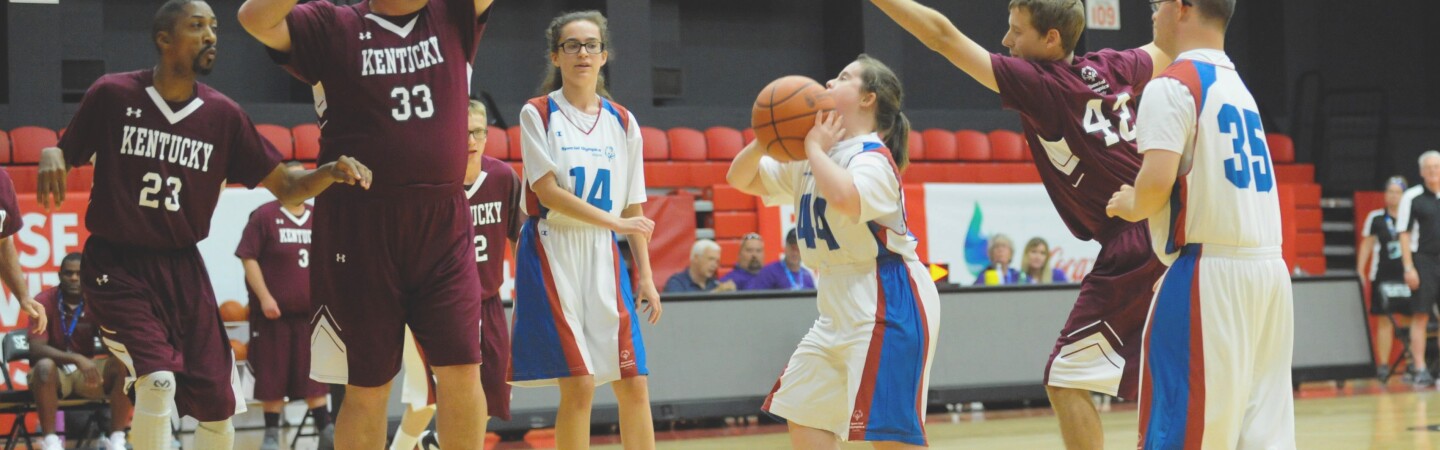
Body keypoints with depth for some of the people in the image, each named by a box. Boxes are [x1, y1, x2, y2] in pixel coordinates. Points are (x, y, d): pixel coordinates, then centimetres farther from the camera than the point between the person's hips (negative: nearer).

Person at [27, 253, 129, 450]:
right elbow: (36, 349, -24)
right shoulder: (44, 301, -13)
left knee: (122, 366, -24)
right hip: (55, 372, -3)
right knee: (45, 366, -37)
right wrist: (76, 359, -36)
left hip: (86, 371, 3)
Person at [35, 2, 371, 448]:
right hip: (117, 265, -4)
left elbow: (284, 186, 4)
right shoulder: (112, 95, -7)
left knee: (217, 404, 2)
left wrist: (329, 172, -16)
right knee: (159, 379, -23)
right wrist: (49, 157, -18)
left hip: (182, 267, 4)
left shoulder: (223, 115, 1)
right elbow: (66, 152, 6)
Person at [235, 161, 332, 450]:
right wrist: (264, 297, -15)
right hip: (274, 313, -3)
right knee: (272, 375, 2)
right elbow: (248, 258, -7)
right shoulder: (265, 216, -3)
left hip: (311, 312, 3)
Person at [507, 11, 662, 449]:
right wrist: (614, 221, -14)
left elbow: (633, 209, 10)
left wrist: (645, 276, 4)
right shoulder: (537, 114, -1)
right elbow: (547, 191, -11)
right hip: (553, 253, -4)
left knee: (633, 384, 0)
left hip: (604, 256, 4)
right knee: (579, 385, -10)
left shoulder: (622, 122, 11)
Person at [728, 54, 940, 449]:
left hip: (887, 301, -10)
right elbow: (740, 179, 17)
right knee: (803, 412, 13)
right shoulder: (810, 161, 14)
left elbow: (846, 199, -36)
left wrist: (815, 149, -19)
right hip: (840, 306, 10)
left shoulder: (873, 157, -13)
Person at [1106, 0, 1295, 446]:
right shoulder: (1237, 86, 20)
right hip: (1269, 270, 8)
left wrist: (1130, 205, 1)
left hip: (1210, 273, -8)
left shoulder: (1173, 86, -7)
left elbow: (1157, 181, -19)